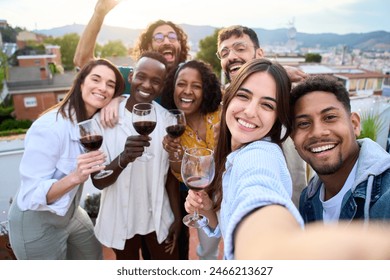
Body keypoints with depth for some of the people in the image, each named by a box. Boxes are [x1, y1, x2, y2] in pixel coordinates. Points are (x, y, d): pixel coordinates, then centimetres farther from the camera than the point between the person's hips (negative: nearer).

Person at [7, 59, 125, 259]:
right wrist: (74, 177, -47)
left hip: (71, 214, 7)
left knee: (94, 259, 25)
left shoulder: (98, 121, -9)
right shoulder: (49, 127, -31)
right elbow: (31, 196, -31)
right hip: (36, 223, -7)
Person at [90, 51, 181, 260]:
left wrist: (177, 216, 1)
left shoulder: (167, 119, -8)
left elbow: (170, 173, 1)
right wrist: (124, 158, -37)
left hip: (158, 216, 1)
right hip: (120, 217, -1)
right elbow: (98, 181, -17)